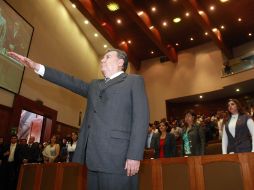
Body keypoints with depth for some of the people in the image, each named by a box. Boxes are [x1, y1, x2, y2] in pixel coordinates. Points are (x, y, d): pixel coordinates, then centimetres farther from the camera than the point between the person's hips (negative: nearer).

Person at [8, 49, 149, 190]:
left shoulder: (134, 81, 6)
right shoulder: (95, 85, 26)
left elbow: (141, 118, -4)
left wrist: (134, 156, -14)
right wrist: (37, 67, 15)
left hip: (117, 158, -6)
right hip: (94, 158, 6)